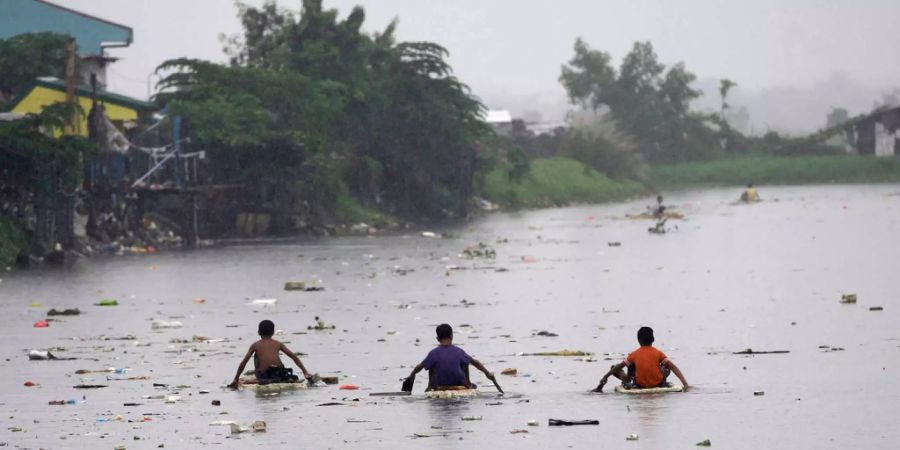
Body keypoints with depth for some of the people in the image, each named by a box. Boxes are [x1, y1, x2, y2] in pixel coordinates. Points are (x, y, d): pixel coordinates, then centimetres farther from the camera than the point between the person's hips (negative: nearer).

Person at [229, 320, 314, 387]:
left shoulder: (255, 345, 7)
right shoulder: (278, 344, 12)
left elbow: (243, 363, 4)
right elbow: (294, 357, 10)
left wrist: (236, 379, 10)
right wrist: (305, 372, 13)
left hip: (264, 377, -3)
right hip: (279, 373, 3)